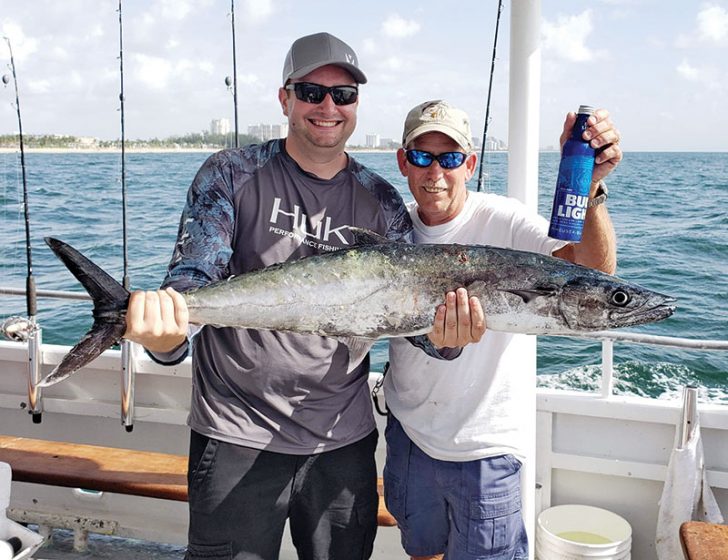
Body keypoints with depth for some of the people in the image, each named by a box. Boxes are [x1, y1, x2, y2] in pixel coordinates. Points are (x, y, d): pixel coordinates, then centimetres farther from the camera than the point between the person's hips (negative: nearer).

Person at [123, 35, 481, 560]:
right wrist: (163, 333, -34)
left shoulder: (382, 202, 3)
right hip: (239, 438, -3)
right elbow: (193, 278, -12)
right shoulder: (232, 175, -4)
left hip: (344, 440, 3)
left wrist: (443, 338, -23)